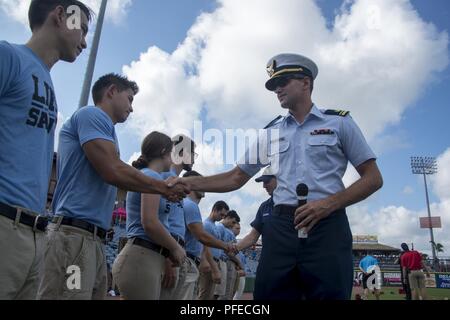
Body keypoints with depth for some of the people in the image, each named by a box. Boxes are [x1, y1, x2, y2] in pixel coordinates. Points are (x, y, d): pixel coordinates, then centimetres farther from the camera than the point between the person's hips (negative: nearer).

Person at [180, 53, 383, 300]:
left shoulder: (339, 122, 7)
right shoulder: (271, 132, 16)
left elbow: (373, 178, 4)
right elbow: (236, 178, 15)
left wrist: (329, 204, -12)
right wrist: (188, 183, 3)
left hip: (326, 226, -2)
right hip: (281, 227, 3)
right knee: (270, 294, 4)